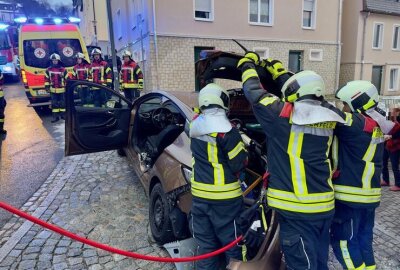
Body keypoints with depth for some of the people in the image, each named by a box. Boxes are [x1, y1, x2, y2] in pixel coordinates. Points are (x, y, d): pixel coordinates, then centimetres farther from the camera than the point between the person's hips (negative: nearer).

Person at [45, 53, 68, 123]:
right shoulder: (48, 70, 4)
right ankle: (55, 116, 9)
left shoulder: (63, 70, -1)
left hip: (62, 90, -1)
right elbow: (46, 79, 10)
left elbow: (67, 79, 1)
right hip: (53, 90, 2)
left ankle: (63, 115, 22)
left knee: (62, 103, 7)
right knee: (54, 104, 3)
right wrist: (47, 86, 4)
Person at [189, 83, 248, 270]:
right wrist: (240, 142, 5)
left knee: (205, 244, 17)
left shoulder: (196, 125, 2)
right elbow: (240, 164, -13)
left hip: (199, 194, 6)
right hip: (224, 197, -6)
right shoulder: (226, 131, -18)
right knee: (232, 245, 10)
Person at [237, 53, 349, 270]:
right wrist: (276, 68, 29)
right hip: (324, 205, 7)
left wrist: (247, 64, 15)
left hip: (297, 207, -7)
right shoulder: (328, 116, 4)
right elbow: (299, 87, 18)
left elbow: (254, 93, -3)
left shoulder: (284, 115, -15)